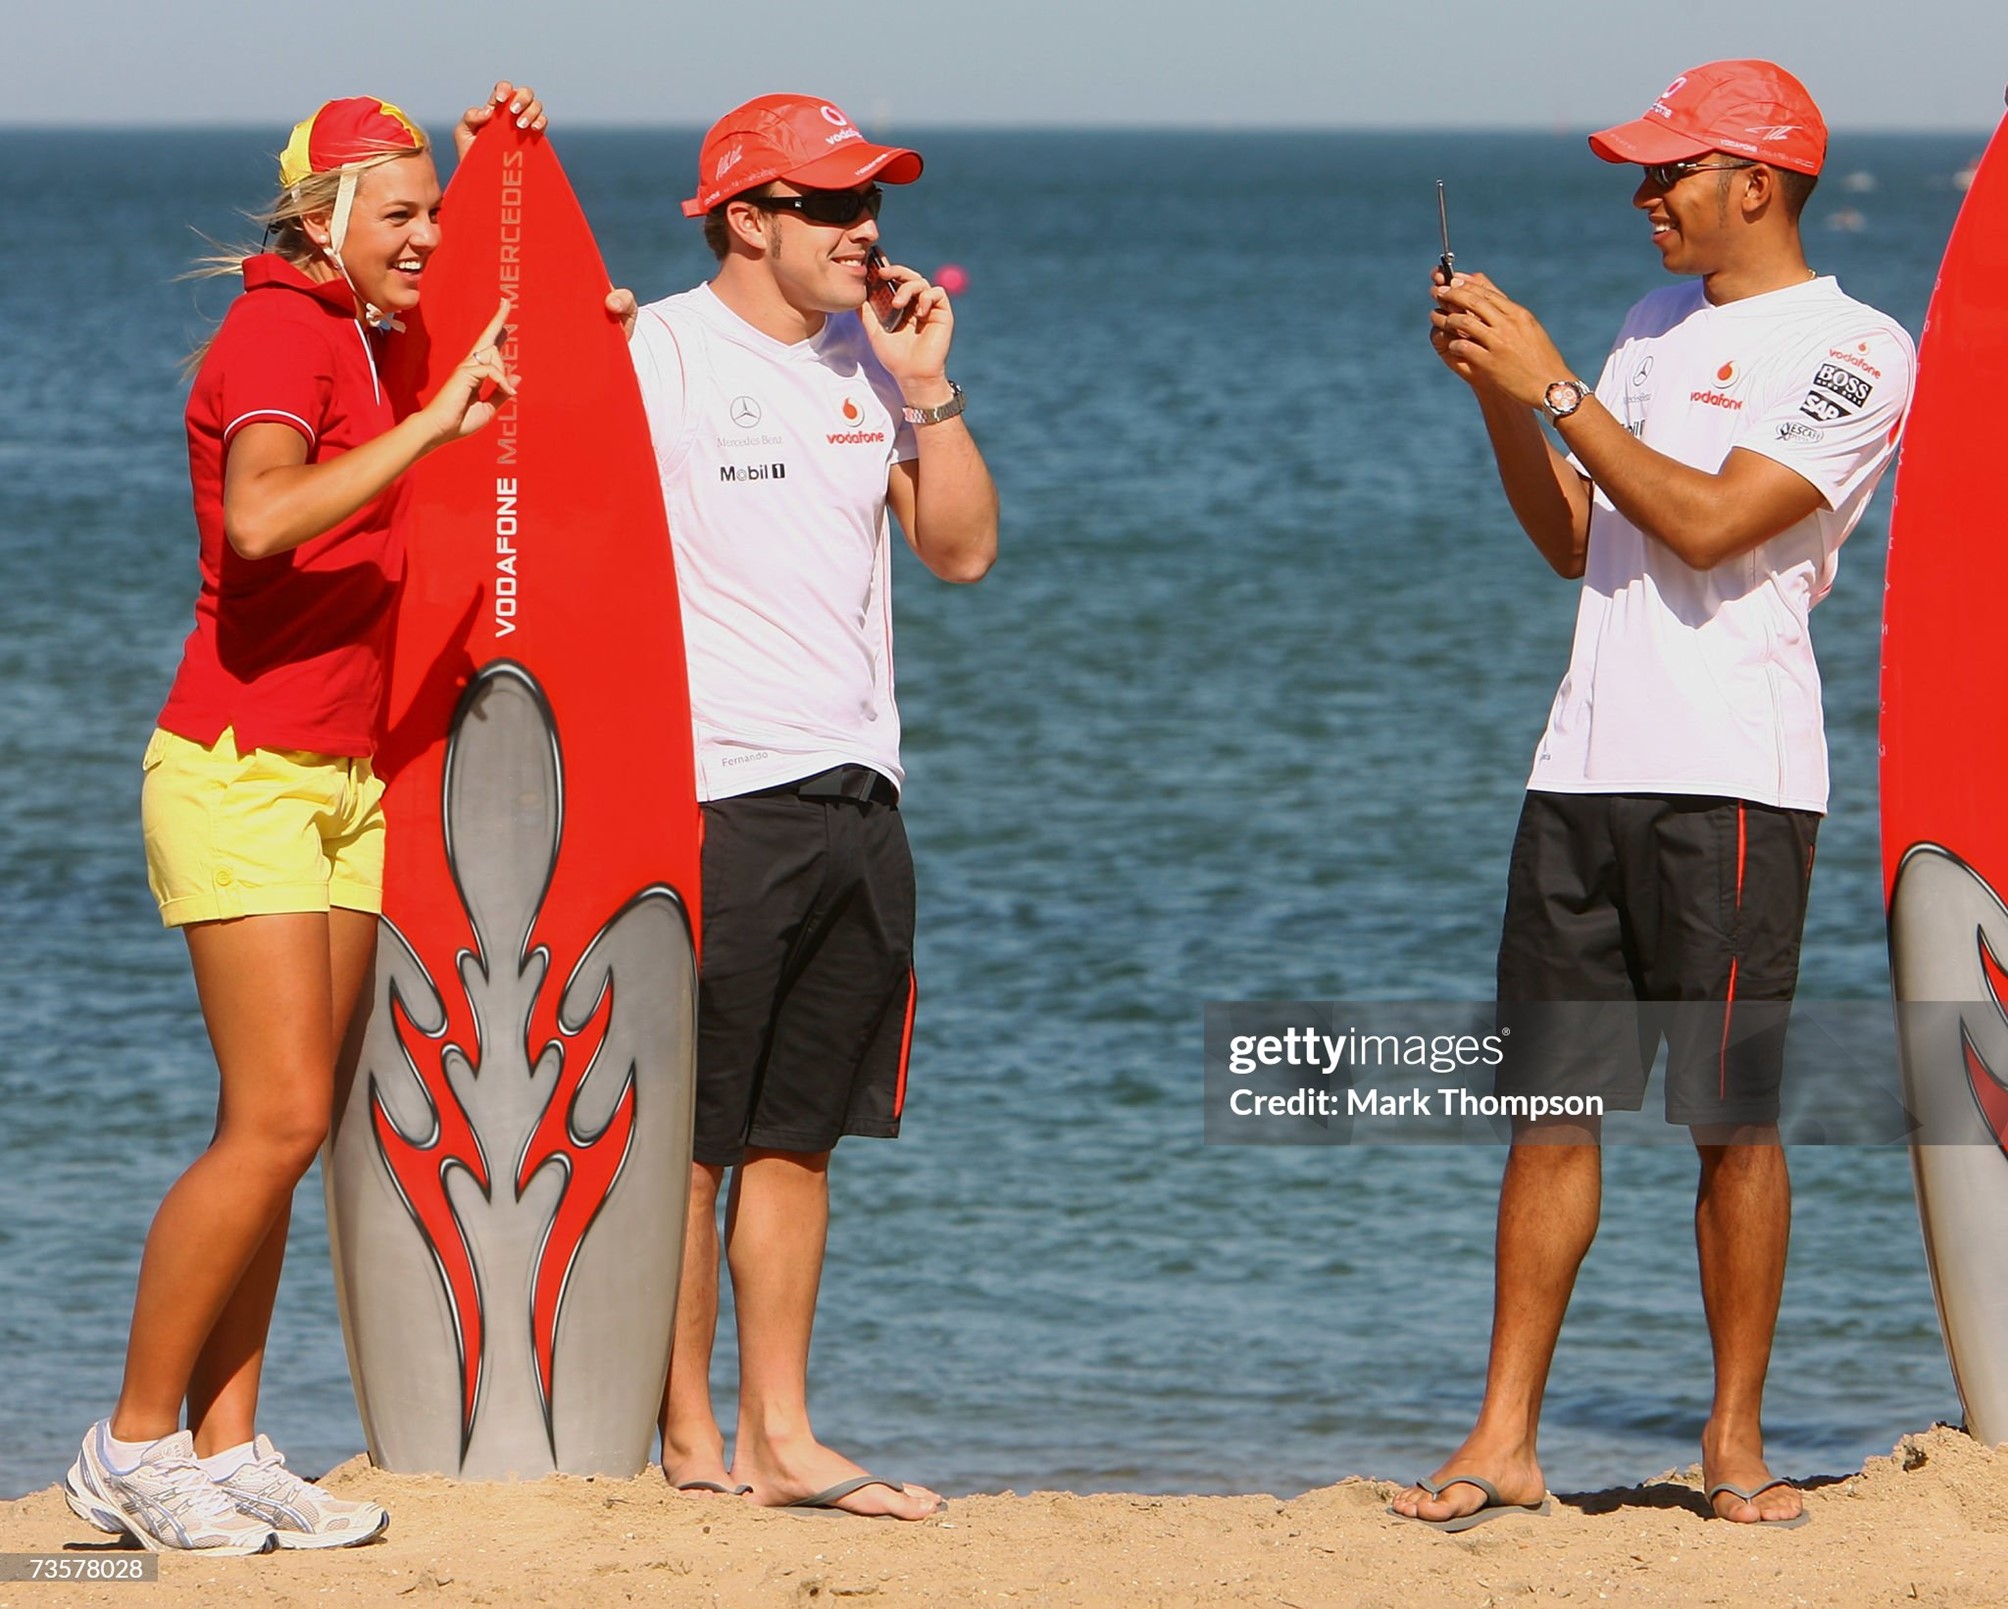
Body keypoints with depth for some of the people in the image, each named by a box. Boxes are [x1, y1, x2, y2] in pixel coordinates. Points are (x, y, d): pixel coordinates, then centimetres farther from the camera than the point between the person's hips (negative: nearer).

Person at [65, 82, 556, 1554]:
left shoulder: (347, 330, 14)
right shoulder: (277, 336, -13)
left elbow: (417, 268, 40)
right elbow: (262, 517, -32)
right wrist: (435, 423, -31)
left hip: (341, 777, 9)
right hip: (242, 770, -9)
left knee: (285, 1129, 5)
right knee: (277, 1123, -13)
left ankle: (224, 1447, 6)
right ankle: (132, 1447, -5)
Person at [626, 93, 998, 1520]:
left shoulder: (867, 361, 14)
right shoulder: (656, 356, -6)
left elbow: (963, 549, 12)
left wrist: (928, 388, 2)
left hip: (856, 797, 7)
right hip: (712, 799, -7)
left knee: (797, 1136, 9)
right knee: (686, 1138, -2)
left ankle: (779, 1436, 13)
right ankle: (688, 1440, 4)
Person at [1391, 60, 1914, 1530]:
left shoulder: (1856, 350, -5)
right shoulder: (1657, 329, 20)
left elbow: (1711, 524, -16)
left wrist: (1553, 387, -13)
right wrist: (1497, 392, 8)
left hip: (1735, 777, -7)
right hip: (1585, 762, 7)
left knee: (1731, 1120, -3)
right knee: (1550, 1107, 4)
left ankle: (1737, 1439, 8)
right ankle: (1505, 1445, 5)